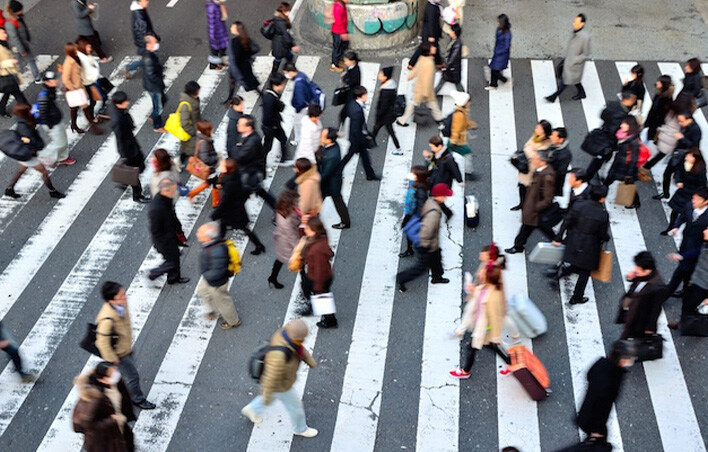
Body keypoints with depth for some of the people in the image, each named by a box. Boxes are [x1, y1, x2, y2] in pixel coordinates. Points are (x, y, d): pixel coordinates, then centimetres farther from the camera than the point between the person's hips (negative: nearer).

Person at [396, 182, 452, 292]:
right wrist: (425, 245, -21)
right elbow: (427, 229, -36)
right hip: (428, 247, -9)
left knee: (436, 258, 30)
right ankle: (401, 278, 22)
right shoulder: (434, 212, -38)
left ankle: (437, 277, 53)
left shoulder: (430, 201, -9)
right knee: (421, 266, 10)